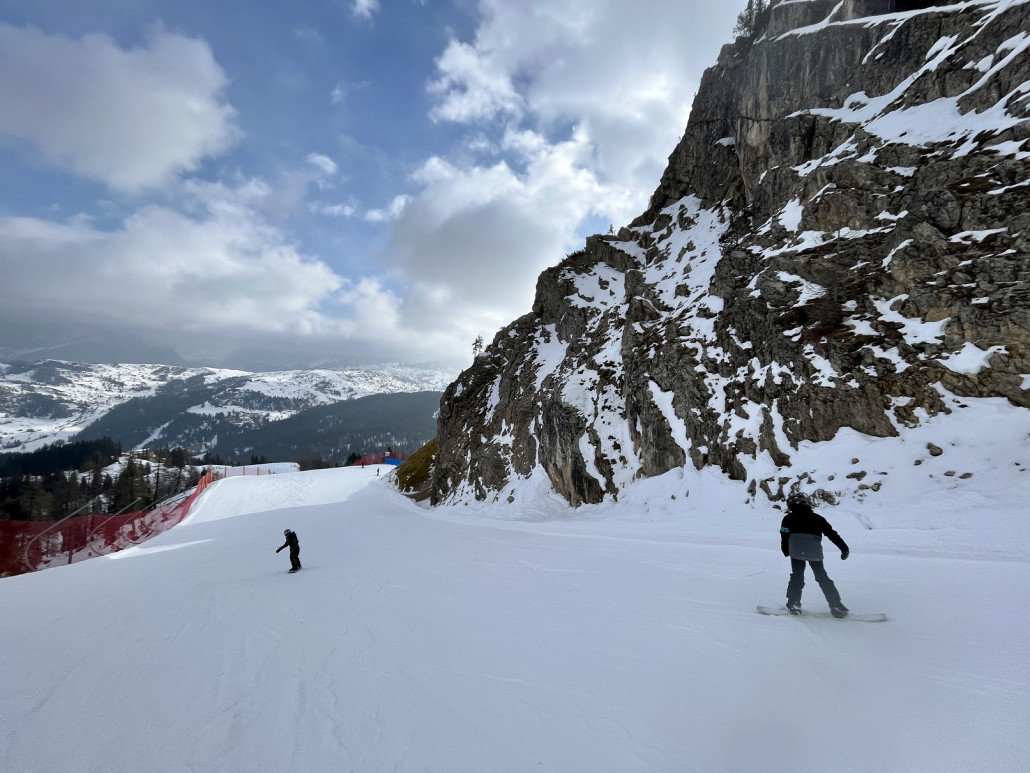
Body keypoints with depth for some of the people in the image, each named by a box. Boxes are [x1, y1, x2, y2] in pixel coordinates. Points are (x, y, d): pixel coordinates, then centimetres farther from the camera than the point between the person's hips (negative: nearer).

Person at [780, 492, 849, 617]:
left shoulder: (789, 518, 12)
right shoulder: (817, 518, 18)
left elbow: (784, 537, 6)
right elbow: (832, 534, 14)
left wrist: (787, 552, 19)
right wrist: (844, 548, 18)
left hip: (796, 551, -2)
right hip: (815, 552, 2)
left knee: (797, 576, 7)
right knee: (822, 577, 14)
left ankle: (794, 604, -3)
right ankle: (837, 606, 10)